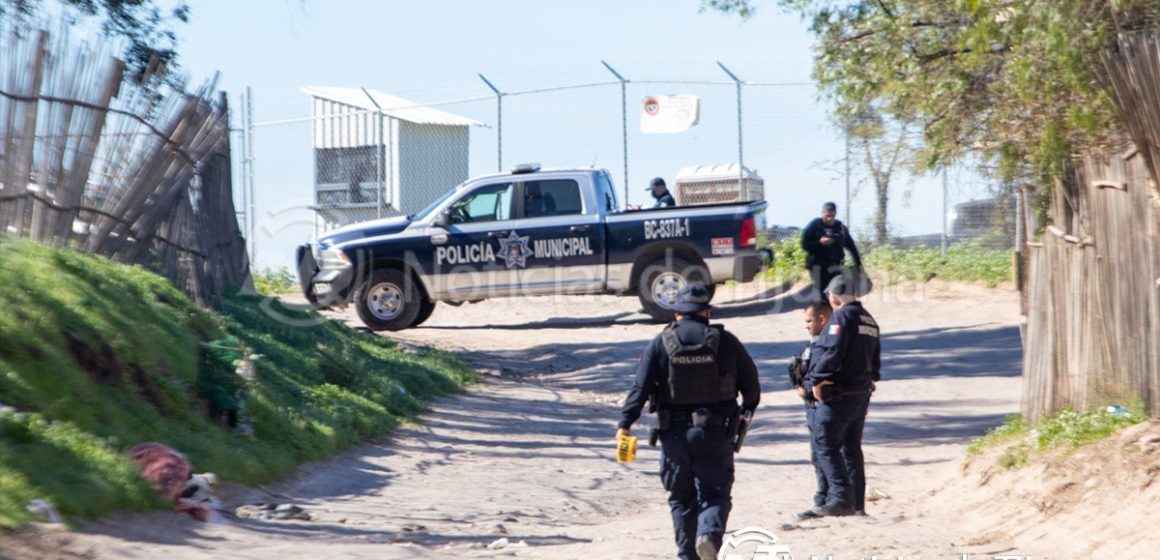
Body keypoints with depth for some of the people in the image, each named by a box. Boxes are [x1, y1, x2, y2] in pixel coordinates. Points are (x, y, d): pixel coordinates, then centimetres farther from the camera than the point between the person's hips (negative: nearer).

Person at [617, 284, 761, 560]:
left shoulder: (660, 344, 0)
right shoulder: (725, 341, 1)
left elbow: (640, 387, -8)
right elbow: (751, 382, 8)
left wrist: (625, 423, -7)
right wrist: (748, 407, 28)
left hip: (674, 433, 1)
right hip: (714, 433, -1)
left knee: (681, 497, 14)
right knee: (714, 494, 3)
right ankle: (710, 533, -25)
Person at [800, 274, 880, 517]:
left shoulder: (841, 317, -13)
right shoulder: (868, 320, 16)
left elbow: (831, 353, -23)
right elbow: (875, 361, 21)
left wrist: (817, 381, -17)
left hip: (838, 395, -9)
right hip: (862, 393, 9)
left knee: (826, 444, -7)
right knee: (851, 447, 15)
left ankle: (840, 498, -16)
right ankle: (857, 502, 15)